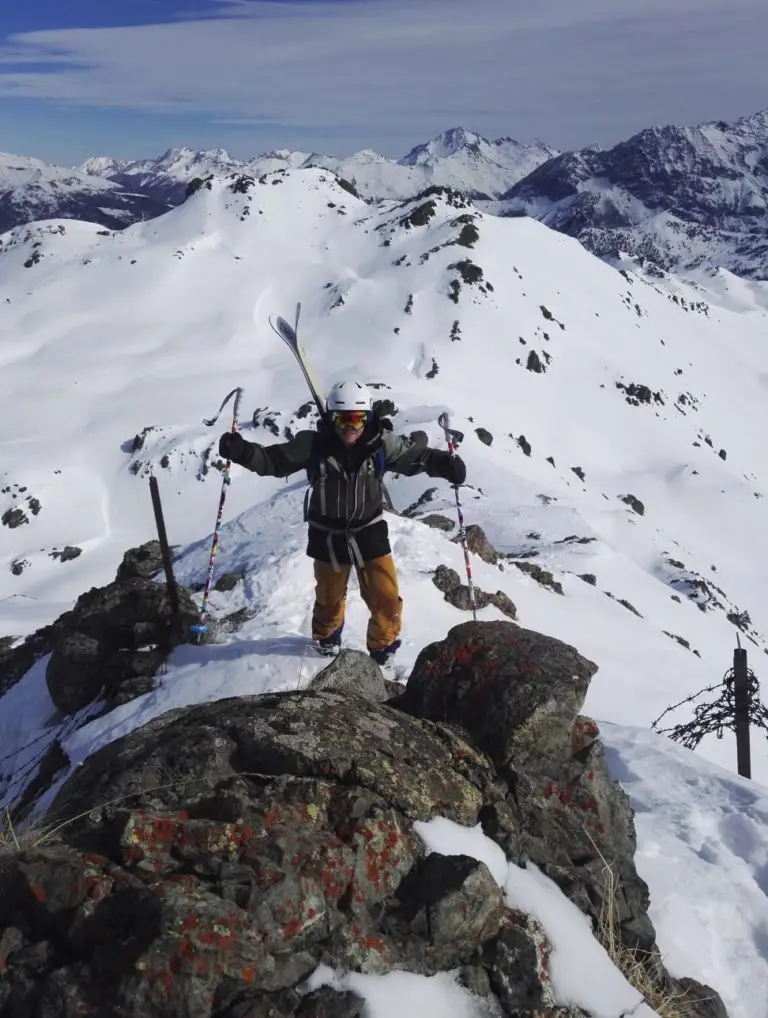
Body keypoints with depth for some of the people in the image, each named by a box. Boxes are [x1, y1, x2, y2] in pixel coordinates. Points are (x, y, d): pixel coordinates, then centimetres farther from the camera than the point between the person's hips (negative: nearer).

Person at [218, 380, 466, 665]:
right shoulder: (312, 444, -19)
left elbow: (416, 455, -7)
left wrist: (444, 464, -26)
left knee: (386, 598, 4)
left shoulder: (381, 443, -17)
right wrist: (242, 451, -30)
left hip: (369, 533, 0)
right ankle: (327, 638, 55)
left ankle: (383, 648, 35)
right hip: (328, 536, 0)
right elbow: (274, 460, -14)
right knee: (329, 598, 22)